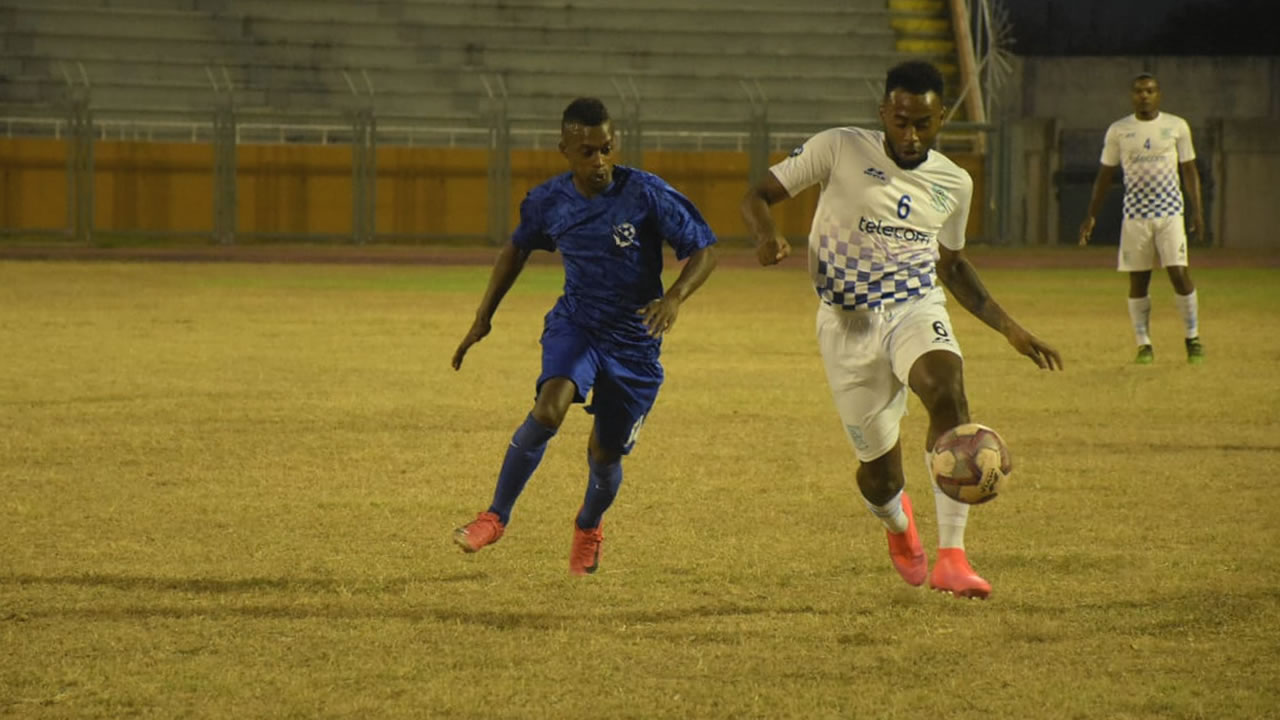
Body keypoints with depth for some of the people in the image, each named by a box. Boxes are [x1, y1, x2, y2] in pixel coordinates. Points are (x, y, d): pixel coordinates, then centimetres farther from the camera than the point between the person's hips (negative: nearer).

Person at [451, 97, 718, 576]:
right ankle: (496, 517, -14)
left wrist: (676, 297, -33)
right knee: (548, 408, -28)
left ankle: (589, 527, 43)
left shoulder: (646, 194, -18)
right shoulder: (548, 202, -7)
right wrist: (484, 317, 13)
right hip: (575, 325, 1)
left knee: (605, 453, 9)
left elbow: (703, 251, -14)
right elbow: (517, 249, 14)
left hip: (635, 341, -1)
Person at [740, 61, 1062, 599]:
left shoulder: (954, 183, 5)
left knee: (947, 393, -33)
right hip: (848, 322, -1)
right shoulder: (839, 150, -6)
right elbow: (758, 196, 0)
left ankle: (950, 557, -34)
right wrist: (766, 236, -23)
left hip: (916, 308, 1)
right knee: (879, 470, 2)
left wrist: (1009, 328, 16)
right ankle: (897, 522, 44)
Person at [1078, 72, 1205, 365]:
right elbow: (1105, 174, 11)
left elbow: (1189, 170, 9)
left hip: (1170, 212, -1)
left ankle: (1193, 338, 5)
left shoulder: (1177, 126, 5)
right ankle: (1144, 345, 8)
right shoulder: (1118, 131, 6)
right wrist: (1091, 216, 7)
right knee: (1138, 281, 0)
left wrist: (1197, 210, 1)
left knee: (1179, 274, -10)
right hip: (1135, 215, 1)